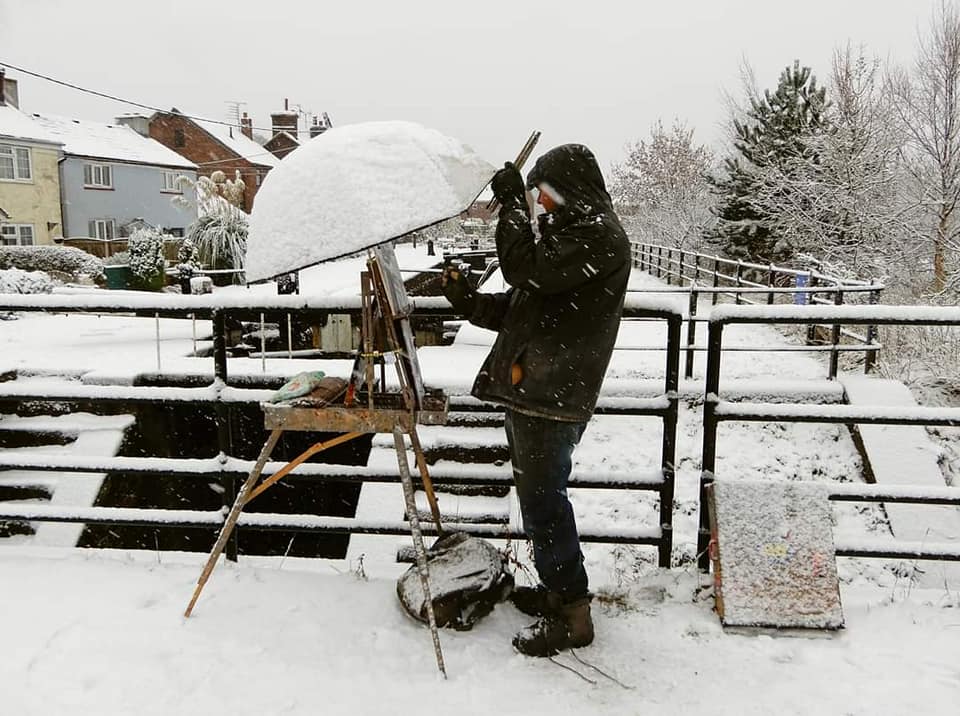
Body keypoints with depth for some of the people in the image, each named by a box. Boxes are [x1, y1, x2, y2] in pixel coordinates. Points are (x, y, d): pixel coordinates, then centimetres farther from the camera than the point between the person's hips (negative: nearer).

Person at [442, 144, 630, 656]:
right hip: (528, 389, 10)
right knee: (535, 494, 17)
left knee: (542, 500, -6)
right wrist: (469, 301, 9)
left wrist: (512, 204, -11)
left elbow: (526, 269, -23)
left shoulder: (598, 236, -10)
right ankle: (557, 588, 31)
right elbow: (521, 310, 22)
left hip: (553, 396, -10)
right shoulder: (570, 232, 22)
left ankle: (572, 614, 5)